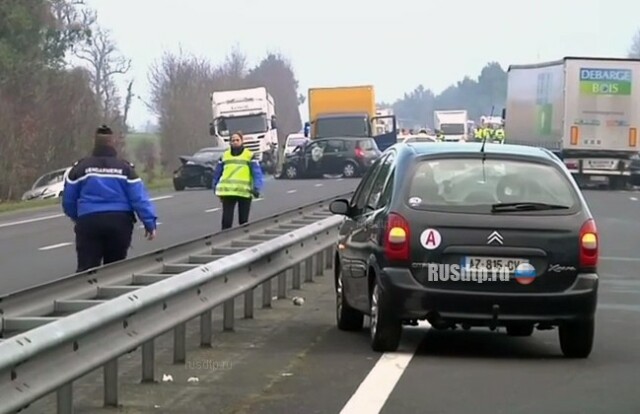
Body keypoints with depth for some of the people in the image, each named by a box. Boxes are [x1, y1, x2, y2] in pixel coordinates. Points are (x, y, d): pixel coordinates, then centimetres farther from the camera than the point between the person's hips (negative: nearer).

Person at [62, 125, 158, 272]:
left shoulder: (80, 168, 4)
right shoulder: (125, 168, 3)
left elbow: (68, 201, 10)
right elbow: (139, 198, -3)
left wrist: (78, 219, 27)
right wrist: (150, 223, 2)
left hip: (89, 222, -1)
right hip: (120, 223, 1)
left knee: (86, 267, -6)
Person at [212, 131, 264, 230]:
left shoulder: (249, 155, 3)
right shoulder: (224, 156, 11)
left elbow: (257, 173, -5)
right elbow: (217, 173, 17)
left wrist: (257, 188, -17)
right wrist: (216, 188, 14)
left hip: (245, 192, -1)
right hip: (228, 192, 1)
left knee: (243, 220, 8)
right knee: (227, 220, -6)